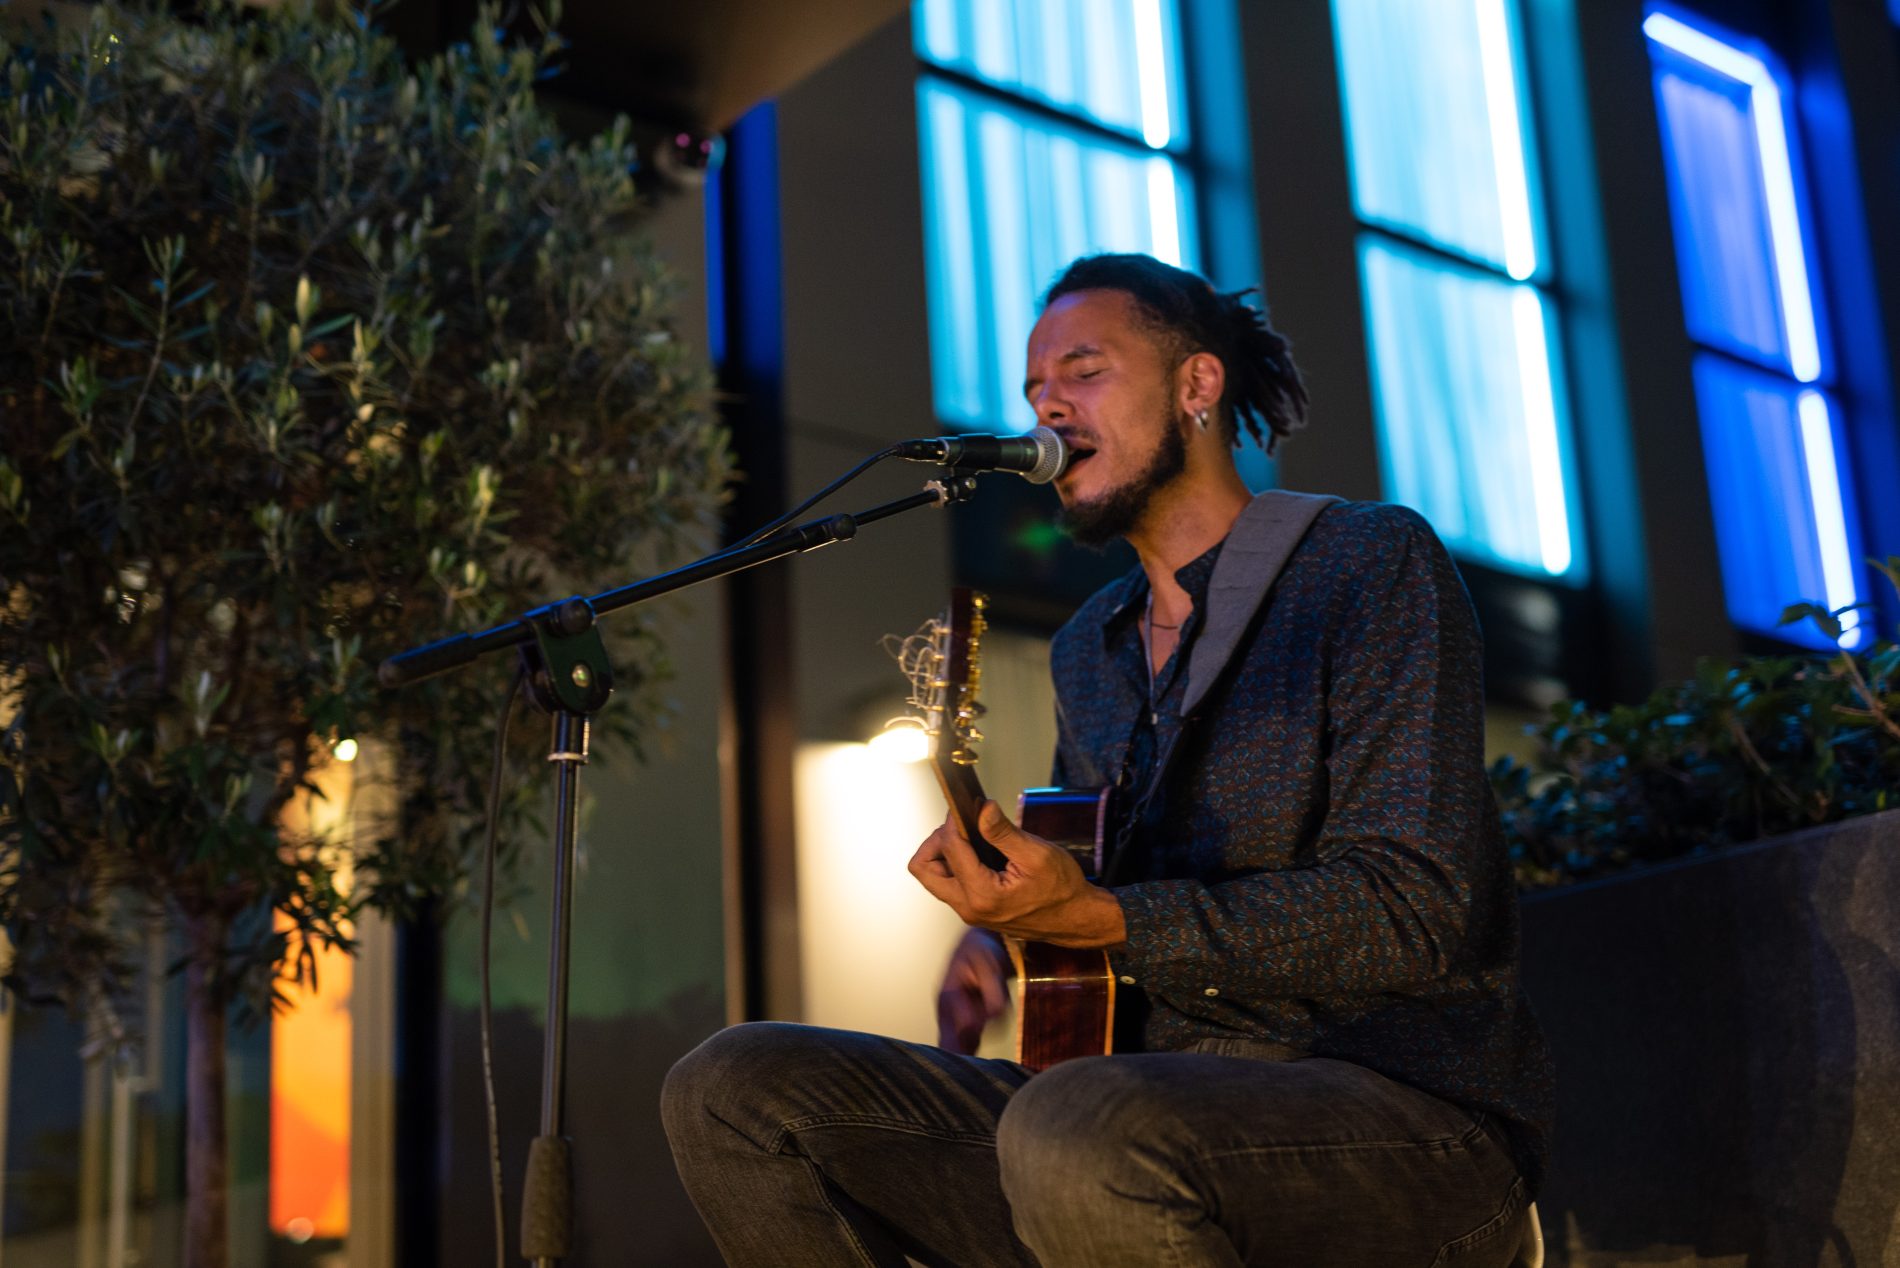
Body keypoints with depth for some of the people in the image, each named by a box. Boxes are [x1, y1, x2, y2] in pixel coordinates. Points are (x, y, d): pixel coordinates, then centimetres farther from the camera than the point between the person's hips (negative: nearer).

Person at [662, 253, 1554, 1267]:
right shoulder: (1087, 650, 19)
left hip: (1410, 1110, -7)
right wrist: (997, 936, 9)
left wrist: (1089, 918, -22)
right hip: (1151, 1093, 7)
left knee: (1081, 1133, -40)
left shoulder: (1371, 566, -4)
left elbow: (1413, 913, -15)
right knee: (733, 1089, -6)